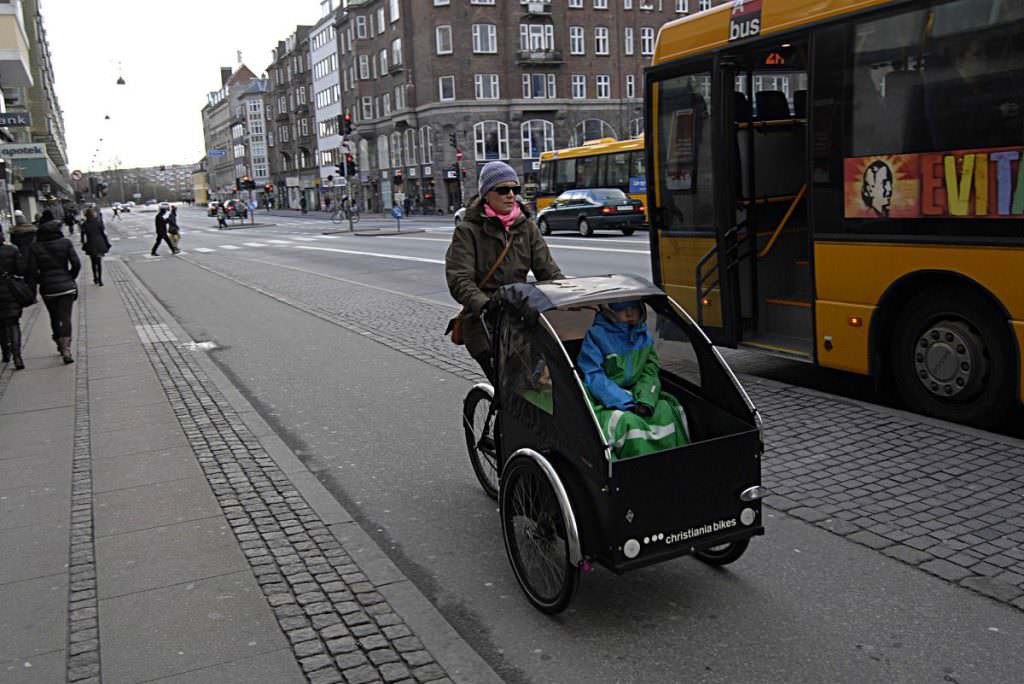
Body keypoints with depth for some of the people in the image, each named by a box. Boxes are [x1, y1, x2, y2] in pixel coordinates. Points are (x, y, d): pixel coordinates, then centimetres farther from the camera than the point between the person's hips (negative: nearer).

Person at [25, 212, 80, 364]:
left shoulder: (35, 248, -4)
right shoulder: (65, 243, -4)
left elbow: (31, 272, -5)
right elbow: (76, 264, -7)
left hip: (48, 289, 1)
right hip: (66, 287, -1)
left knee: (54, 318, 19)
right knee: (65, 317, -1)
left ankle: (61, 345, 29)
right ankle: (66, 350, -13)